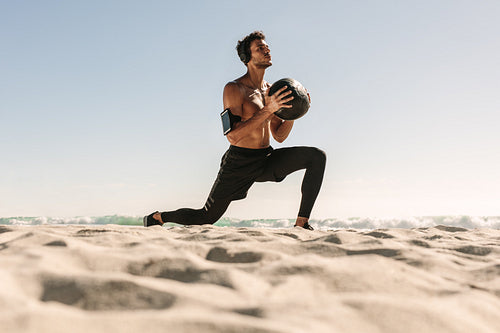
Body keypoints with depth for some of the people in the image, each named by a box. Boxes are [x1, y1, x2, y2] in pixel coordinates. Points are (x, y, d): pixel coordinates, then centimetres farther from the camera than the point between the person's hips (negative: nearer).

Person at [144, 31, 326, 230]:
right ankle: (157, 218, 29)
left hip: (266, 160, 6)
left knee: (317, 157, -10)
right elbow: (233, 137, -25)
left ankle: (301, 223, -9)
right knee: (207, 218, 2)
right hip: (240, 163, -6)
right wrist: (267, 110, -28)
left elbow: (280, 136, 13)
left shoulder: (270, 90, 9)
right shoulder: (234, 89, -13)